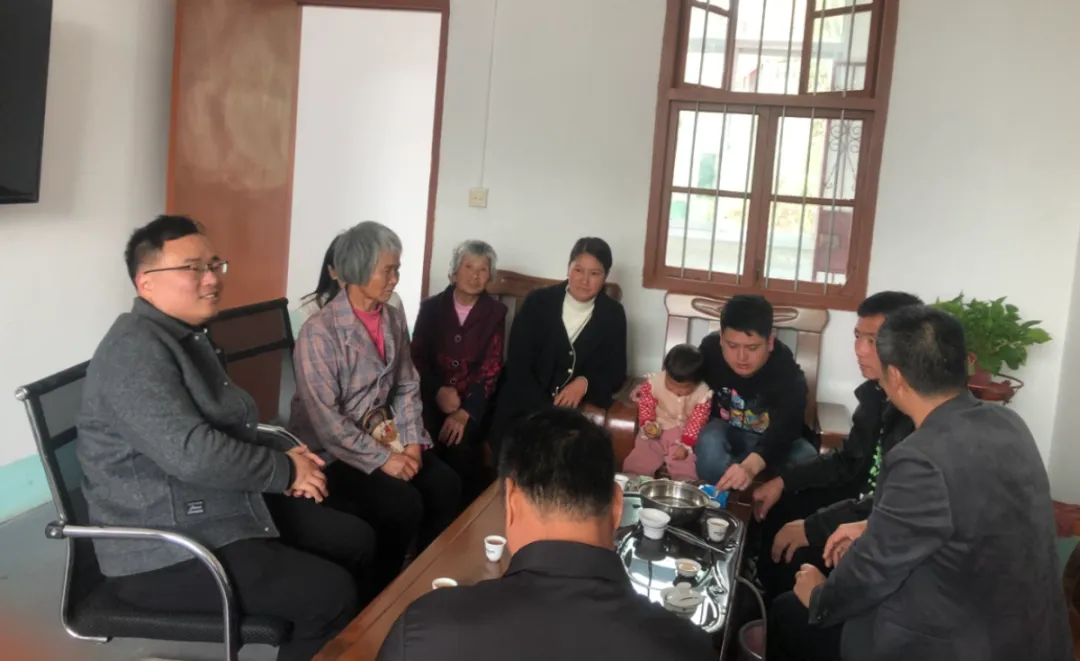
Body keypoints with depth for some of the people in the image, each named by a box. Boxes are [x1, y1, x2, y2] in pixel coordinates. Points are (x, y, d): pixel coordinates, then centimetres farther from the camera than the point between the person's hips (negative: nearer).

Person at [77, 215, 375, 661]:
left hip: (225, 510, 10)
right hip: (165, 549, -10)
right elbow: (193, 454, -31)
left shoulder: (187, 336, 13)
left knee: (357, 540, 11)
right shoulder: (136, 351, -21)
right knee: (330, 593, -20)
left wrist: (279, 463, 0)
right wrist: (285, 470, -17)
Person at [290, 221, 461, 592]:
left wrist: (412, 442, -8)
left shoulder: (394, 319, 3)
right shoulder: (321, 330, -20)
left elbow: (407, 387, 7)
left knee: (445, 486, -13)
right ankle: (378, 593, 2)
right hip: (332, 450, -6)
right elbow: (325, 419, -22)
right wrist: (381, 460, -22)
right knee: (402, 504, -23)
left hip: (382, 435, 7)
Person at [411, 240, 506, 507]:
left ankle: (465, 509, -7)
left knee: (459, 446, -28)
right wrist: (439, 390, -15)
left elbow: (491, 366, -4)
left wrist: (465, 412, -17)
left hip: (474, 399, -1)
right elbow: (417, 357, 5)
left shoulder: (495, 312, 4)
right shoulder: (431, 307, 7)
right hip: (433, 395, 1)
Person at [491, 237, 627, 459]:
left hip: (579, 413, 1)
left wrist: (585, 382, -18)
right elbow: (517, 366, -7)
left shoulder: (613, 314, 3)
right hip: (525, 409, -1)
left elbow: (616, 374, 5)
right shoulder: (537, 302, -3)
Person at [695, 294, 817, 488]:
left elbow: (783, 431, -48)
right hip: (725, 429, 1)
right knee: (708, 443, -35)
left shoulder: (789, 374, -32)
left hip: (773, 439, -1)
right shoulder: (710, 349, -19)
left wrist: (750, 466, -68)